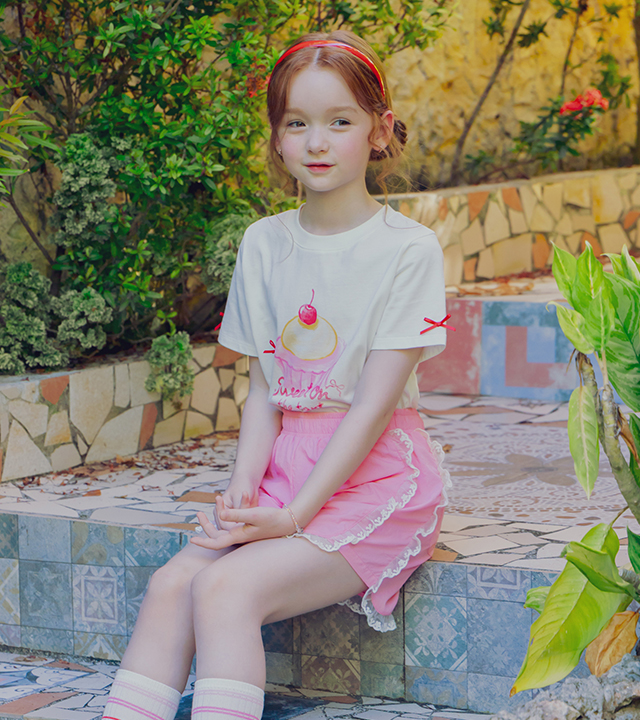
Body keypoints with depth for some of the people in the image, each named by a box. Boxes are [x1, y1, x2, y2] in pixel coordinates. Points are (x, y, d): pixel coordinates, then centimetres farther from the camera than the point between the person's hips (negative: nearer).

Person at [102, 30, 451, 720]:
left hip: (376, 476, -5)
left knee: (227, 588, -25)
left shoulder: (407, 249, -8)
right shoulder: (263, 244, 9)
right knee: (171, 583, -18)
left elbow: (374, 403, -12)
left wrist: (295, 515, -17)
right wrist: (244, 485, -8)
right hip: (284, 465, 5)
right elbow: (264, 387, 10)